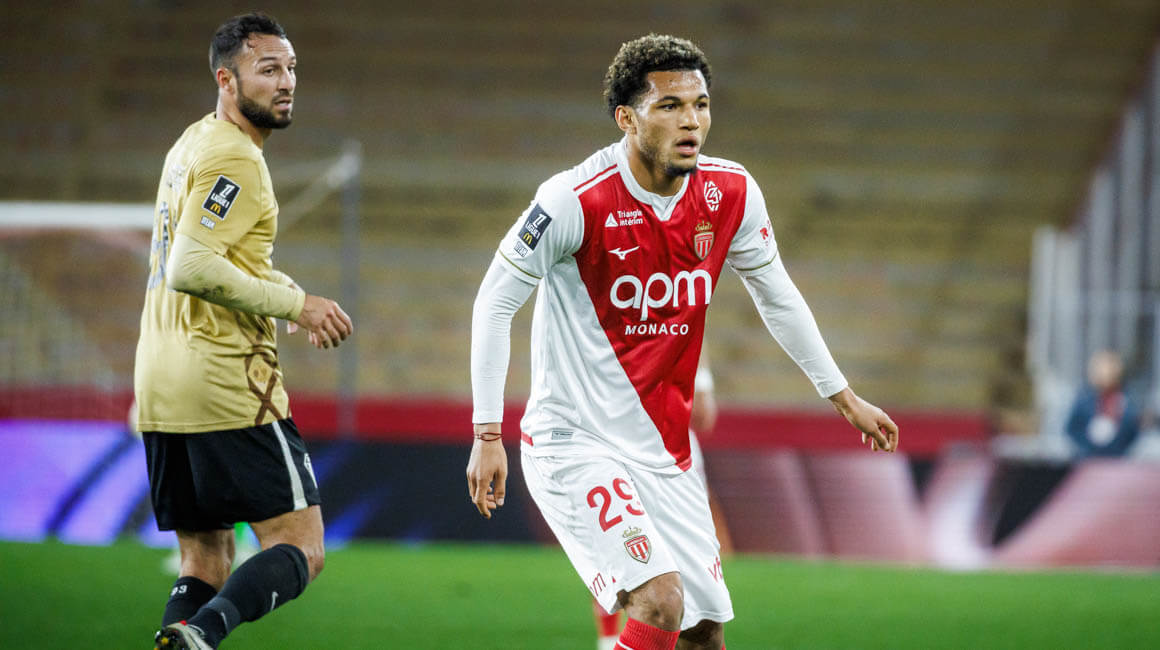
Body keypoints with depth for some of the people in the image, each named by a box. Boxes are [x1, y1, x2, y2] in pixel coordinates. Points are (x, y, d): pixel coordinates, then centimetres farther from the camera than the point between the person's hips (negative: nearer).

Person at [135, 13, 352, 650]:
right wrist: (294, 303, -15)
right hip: (228, 383, -9)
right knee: (300, 549, -7)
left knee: (205, 562, 12)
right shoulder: (235, 158, -12)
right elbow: (191, 267, -22)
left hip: (159, 384, 9)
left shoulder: (193, 143, 19)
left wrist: (292, 298, 19)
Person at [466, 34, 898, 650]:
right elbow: (495, 301, -11)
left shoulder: (731, 194, -2)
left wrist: (842, 396, 18)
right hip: (573, 445, -7)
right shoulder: (576, 201, -19)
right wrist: (487, 434, -14)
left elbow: (776, 296, 15)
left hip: (663, 453, 7)